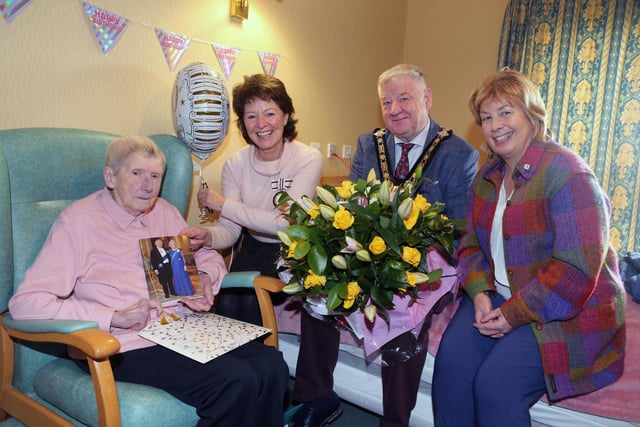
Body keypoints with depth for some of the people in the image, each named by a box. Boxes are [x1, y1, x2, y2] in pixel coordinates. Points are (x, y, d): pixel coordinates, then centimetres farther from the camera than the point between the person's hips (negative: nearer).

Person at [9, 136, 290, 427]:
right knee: (237, 381, -26)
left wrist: (206, 278, 1)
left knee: (271, 365, -16)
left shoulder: (164, 212, 14)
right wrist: (114, 317, -21)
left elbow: (207, 256, 26)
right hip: (127, 346, -6)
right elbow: (25, 303, -13)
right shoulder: (78, 221, -6)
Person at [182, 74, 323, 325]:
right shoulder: (236, 165, -3)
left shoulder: (308, 159, -15)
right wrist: (208, 236, -32)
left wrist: (223, 204, -18)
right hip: (253, 249, 3)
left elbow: (287, 223, -22)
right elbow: (230, 229, -7)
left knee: (251, 299, -24)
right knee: (226, 303, -21)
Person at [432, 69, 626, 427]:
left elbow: (577, 268, -21)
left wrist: (515, 314, -18)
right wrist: (479, 293, -9)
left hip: (564, 313, -6)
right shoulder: (487, 176, 9)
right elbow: (471, 244, 10)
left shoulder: (566, 173, -16)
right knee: (451, 363, -17)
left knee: (496, 383, -22)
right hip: (498, 296, 6)